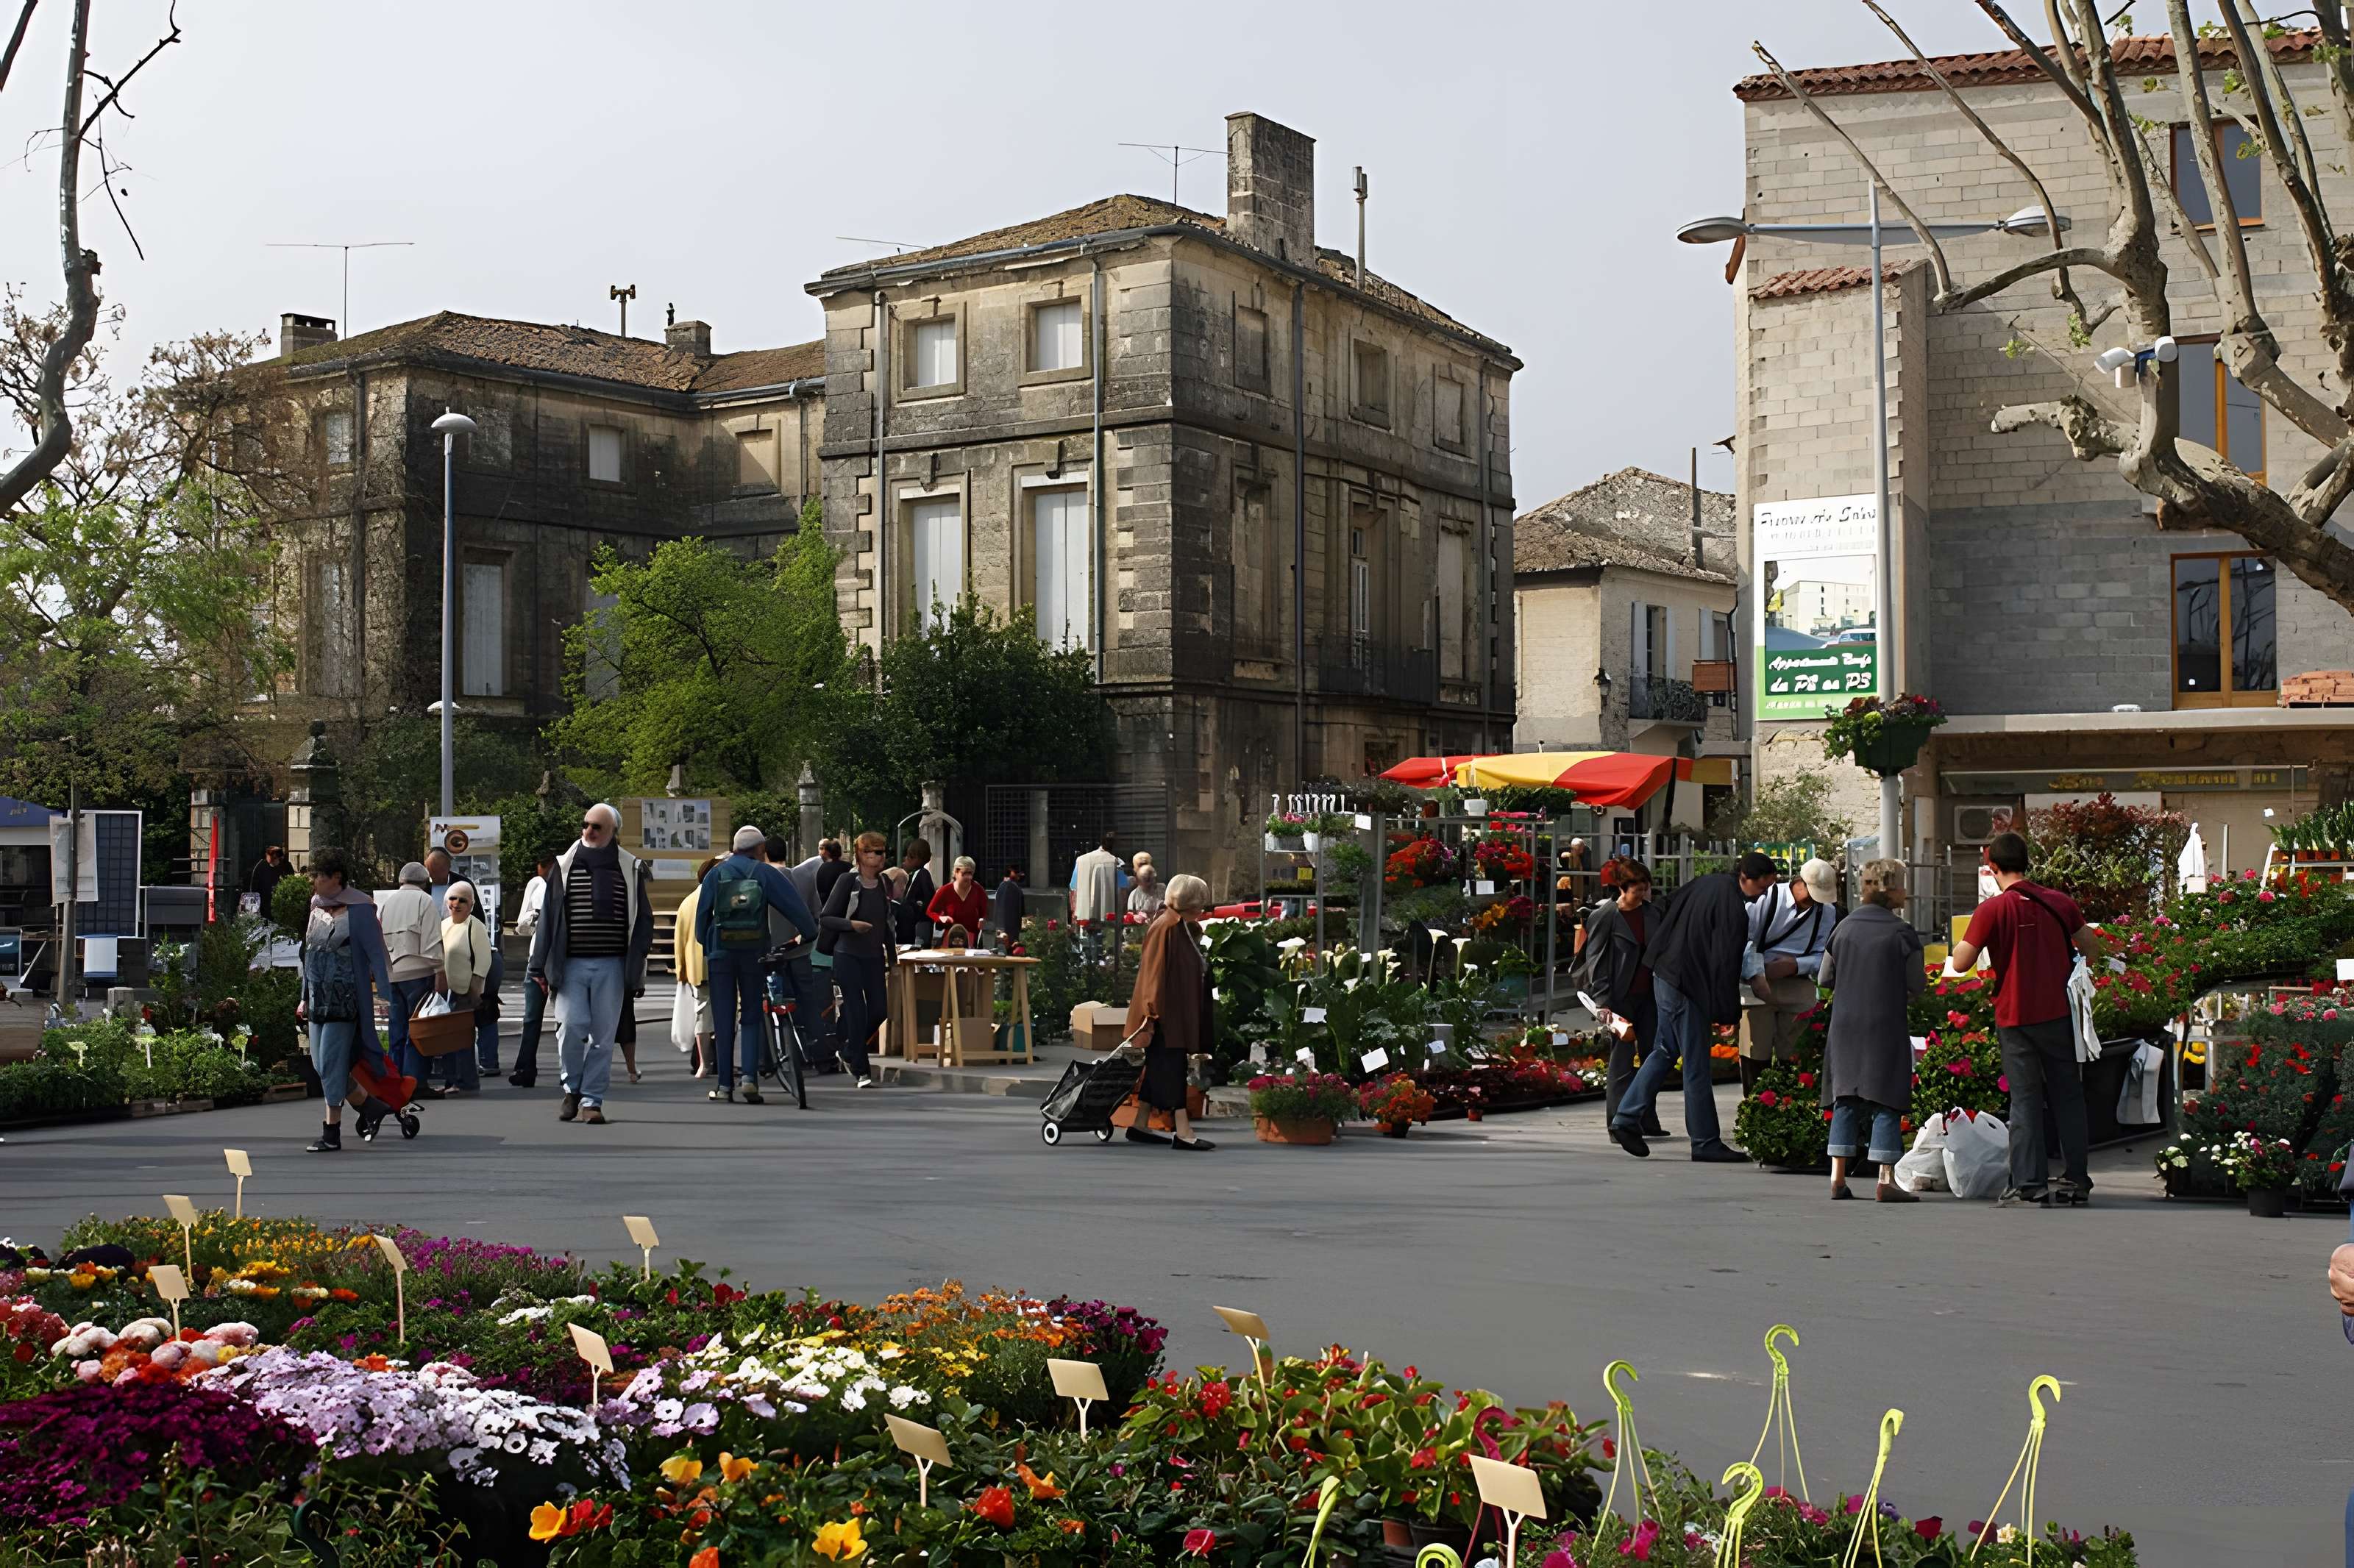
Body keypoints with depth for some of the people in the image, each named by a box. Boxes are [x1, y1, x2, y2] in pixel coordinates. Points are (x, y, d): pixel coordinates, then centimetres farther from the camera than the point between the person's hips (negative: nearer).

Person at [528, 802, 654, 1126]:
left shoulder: (631, 869, 6)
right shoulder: (565, 866, 7)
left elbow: (642, 922, 10)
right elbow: (548, 917, 7)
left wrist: (636, 970, 5)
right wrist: (540, 966, 2)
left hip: (612, 966, 0)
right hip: (571, 964, 0)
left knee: (603, 1035, 1)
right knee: (571, 1027, -9)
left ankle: (592, 1100, 10)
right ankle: (572, 1089, 13)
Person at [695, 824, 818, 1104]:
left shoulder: (716, 874, 7)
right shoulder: (766, 873, 2)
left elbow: (702, 913, 6)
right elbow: (794, 906, -1)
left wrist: (705, 945, 16)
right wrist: (811, 935, 7)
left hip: (721, 952, 1)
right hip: (755, 952, -1)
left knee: (723, 1021, 6)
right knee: (752, 1018, 8)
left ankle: (725, 1085, 5)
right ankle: (749, 1076, -8)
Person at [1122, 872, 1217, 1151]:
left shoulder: (1181, 927, 13)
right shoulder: (1165, 928, -17)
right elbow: (1154, 974, -19)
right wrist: (1151, 1016, -21)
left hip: (1177, 1013, 10)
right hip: (1166, 1015, -10)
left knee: (1159, 1070, 12)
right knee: (1172, 1071, -8)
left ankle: (1140, 1126, 19)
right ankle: (1183, 1132, -8)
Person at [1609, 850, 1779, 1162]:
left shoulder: (1707, 882, 7)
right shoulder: (1732, 907, -20)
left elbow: (1665, 915, 18)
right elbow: (1725, 963, -21)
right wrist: (1728, 1011, -13)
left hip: (1665, 975, 9)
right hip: (1687, 987, -9)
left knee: (1664, 1052, 19)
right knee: (1696, 1066, -2)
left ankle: (1626, 1119, 19)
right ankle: (1706, 1143, 5)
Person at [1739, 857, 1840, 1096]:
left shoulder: (1828, 913, 7)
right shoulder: (1768, 898, -6)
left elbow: (1825, 957, 7)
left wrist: (1793, 965, -12)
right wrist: (1755, 976, -21)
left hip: (1798, 986, 3)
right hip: (1759, 985, -3)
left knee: (1793, 1056, 1)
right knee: (1755, 1056, -6)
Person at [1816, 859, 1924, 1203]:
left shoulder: (1845, 927, 4)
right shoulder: (1901, 932, -9)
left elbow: (1825, 978, 9)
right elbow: (1918, 985, -8)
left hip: (1845, 1026, 4)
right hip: (1886, 1027, -4)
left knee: (1846, 1101, 10)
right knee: (1885, 1102, 0)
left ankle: (1838, 1177, 7)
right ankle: (1886, 1181, -2)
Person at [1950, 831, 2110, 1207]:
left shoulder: (1992, 910, -11)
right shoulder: (2059, 903, 2)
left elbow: (1960, 963, -11)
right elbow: (2093, 950, 12)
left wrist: (1966, 939, 8)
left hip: (2015, 1018, -3)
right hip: (2058, 1013, 3)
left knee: (2025, 1101, 2)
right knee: (2068, 1096, 13)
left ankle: (2030, 1188, -1)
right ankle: (2076, 1180, 17)